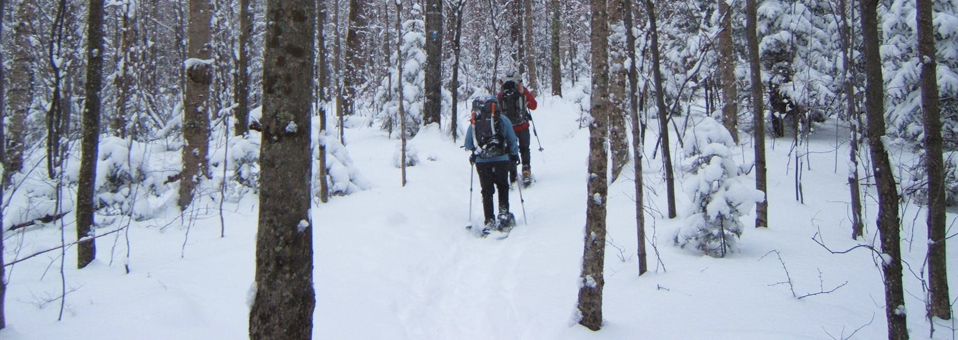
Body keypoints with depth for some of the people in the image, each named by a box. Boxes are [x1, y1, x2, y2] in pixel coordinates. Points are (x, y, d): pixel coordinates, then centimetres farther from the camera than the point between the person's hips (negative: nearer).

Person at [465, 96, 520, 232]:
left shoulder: (474, 123, 4)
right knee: (503, 186, 18)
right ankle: (504, 213, 7)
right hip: (501, 160, -1)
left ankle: (489, 221, 5)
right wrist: (514, 156, 18)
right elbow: (512, 140, 4)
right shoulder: (502, 120, 1)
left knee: (487, 191, 9)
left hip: (481, 162, 1)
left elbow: (467, 145, 9)